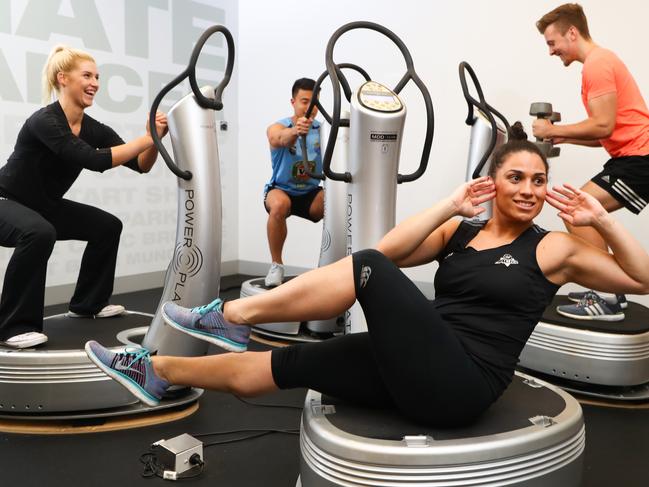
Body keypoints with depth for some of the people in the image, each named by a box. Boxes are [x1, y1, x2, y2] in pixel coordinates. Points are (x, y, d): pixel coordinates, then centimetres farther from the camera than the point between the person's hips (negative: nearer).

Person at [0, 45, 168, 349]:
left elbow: (141, 166, -6)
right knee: (39, 233, -38)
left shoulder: (93, 129, -4)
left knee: (107, 226, 6)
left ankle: (88, 302, 20)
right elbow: (95, 161, -40)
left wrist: (156, 139, -23)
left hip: (44, 206, 8)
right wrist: (146, 138, -37)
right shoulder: (45, 121, -28)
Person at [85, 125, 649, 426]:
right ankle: (156, 371, 16)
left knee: (365, 271, -23)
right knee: (287, 364, 2)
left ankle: (230, 315, -11)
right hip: (420, 371, 5)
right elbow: (389, 249, -1)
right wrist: (453, 206, -3)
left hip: (462, 384, -5)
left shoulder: (552, 248, 4)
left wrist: (602, 220, -9)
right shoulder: (459, 232, 13)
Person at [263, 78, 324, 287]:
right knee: (280, 205, -37)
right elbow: (282, 139, -37)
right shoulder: (277, 128, -11)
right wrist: (296, 130, -61)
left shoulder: (322, 129, -2)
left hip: (311, 193, 2)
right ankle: (276, 264, -18)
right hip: (281, 190, -2)